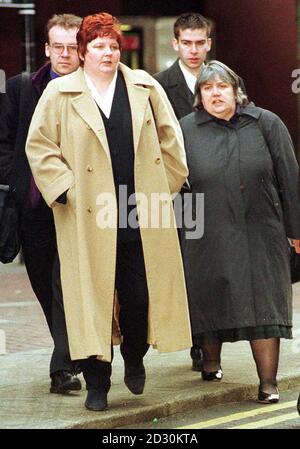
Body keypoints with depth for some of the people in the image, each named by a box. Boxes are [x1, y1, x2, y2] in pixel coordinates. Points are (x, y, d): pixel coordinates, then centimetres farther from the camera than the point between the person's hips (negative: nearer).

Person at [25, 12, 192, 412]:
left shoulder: (144, 88, 9)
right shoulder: (60, 94, 3)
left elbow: (169, 139, 15)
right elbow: (39, 145, 3)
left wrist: (164, 186, 10)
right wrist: (65, 188, -6)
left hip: (141, 214, 2)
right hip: (88, 217, -2)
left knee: (141, 293, 0)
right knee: (93, 296, -1)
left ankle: (134, 359, 29)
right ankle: (97, 385, 8)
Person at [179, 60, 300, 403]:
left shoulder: (266, 124, 3)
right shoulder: (186, 130, 2)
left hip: (259, 233, 0)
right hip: (207, 238, 1)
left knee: (262, 307, -5)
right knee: (209, 299, 9)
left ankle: (268, 383, -4)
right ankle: (210, 363, 30)